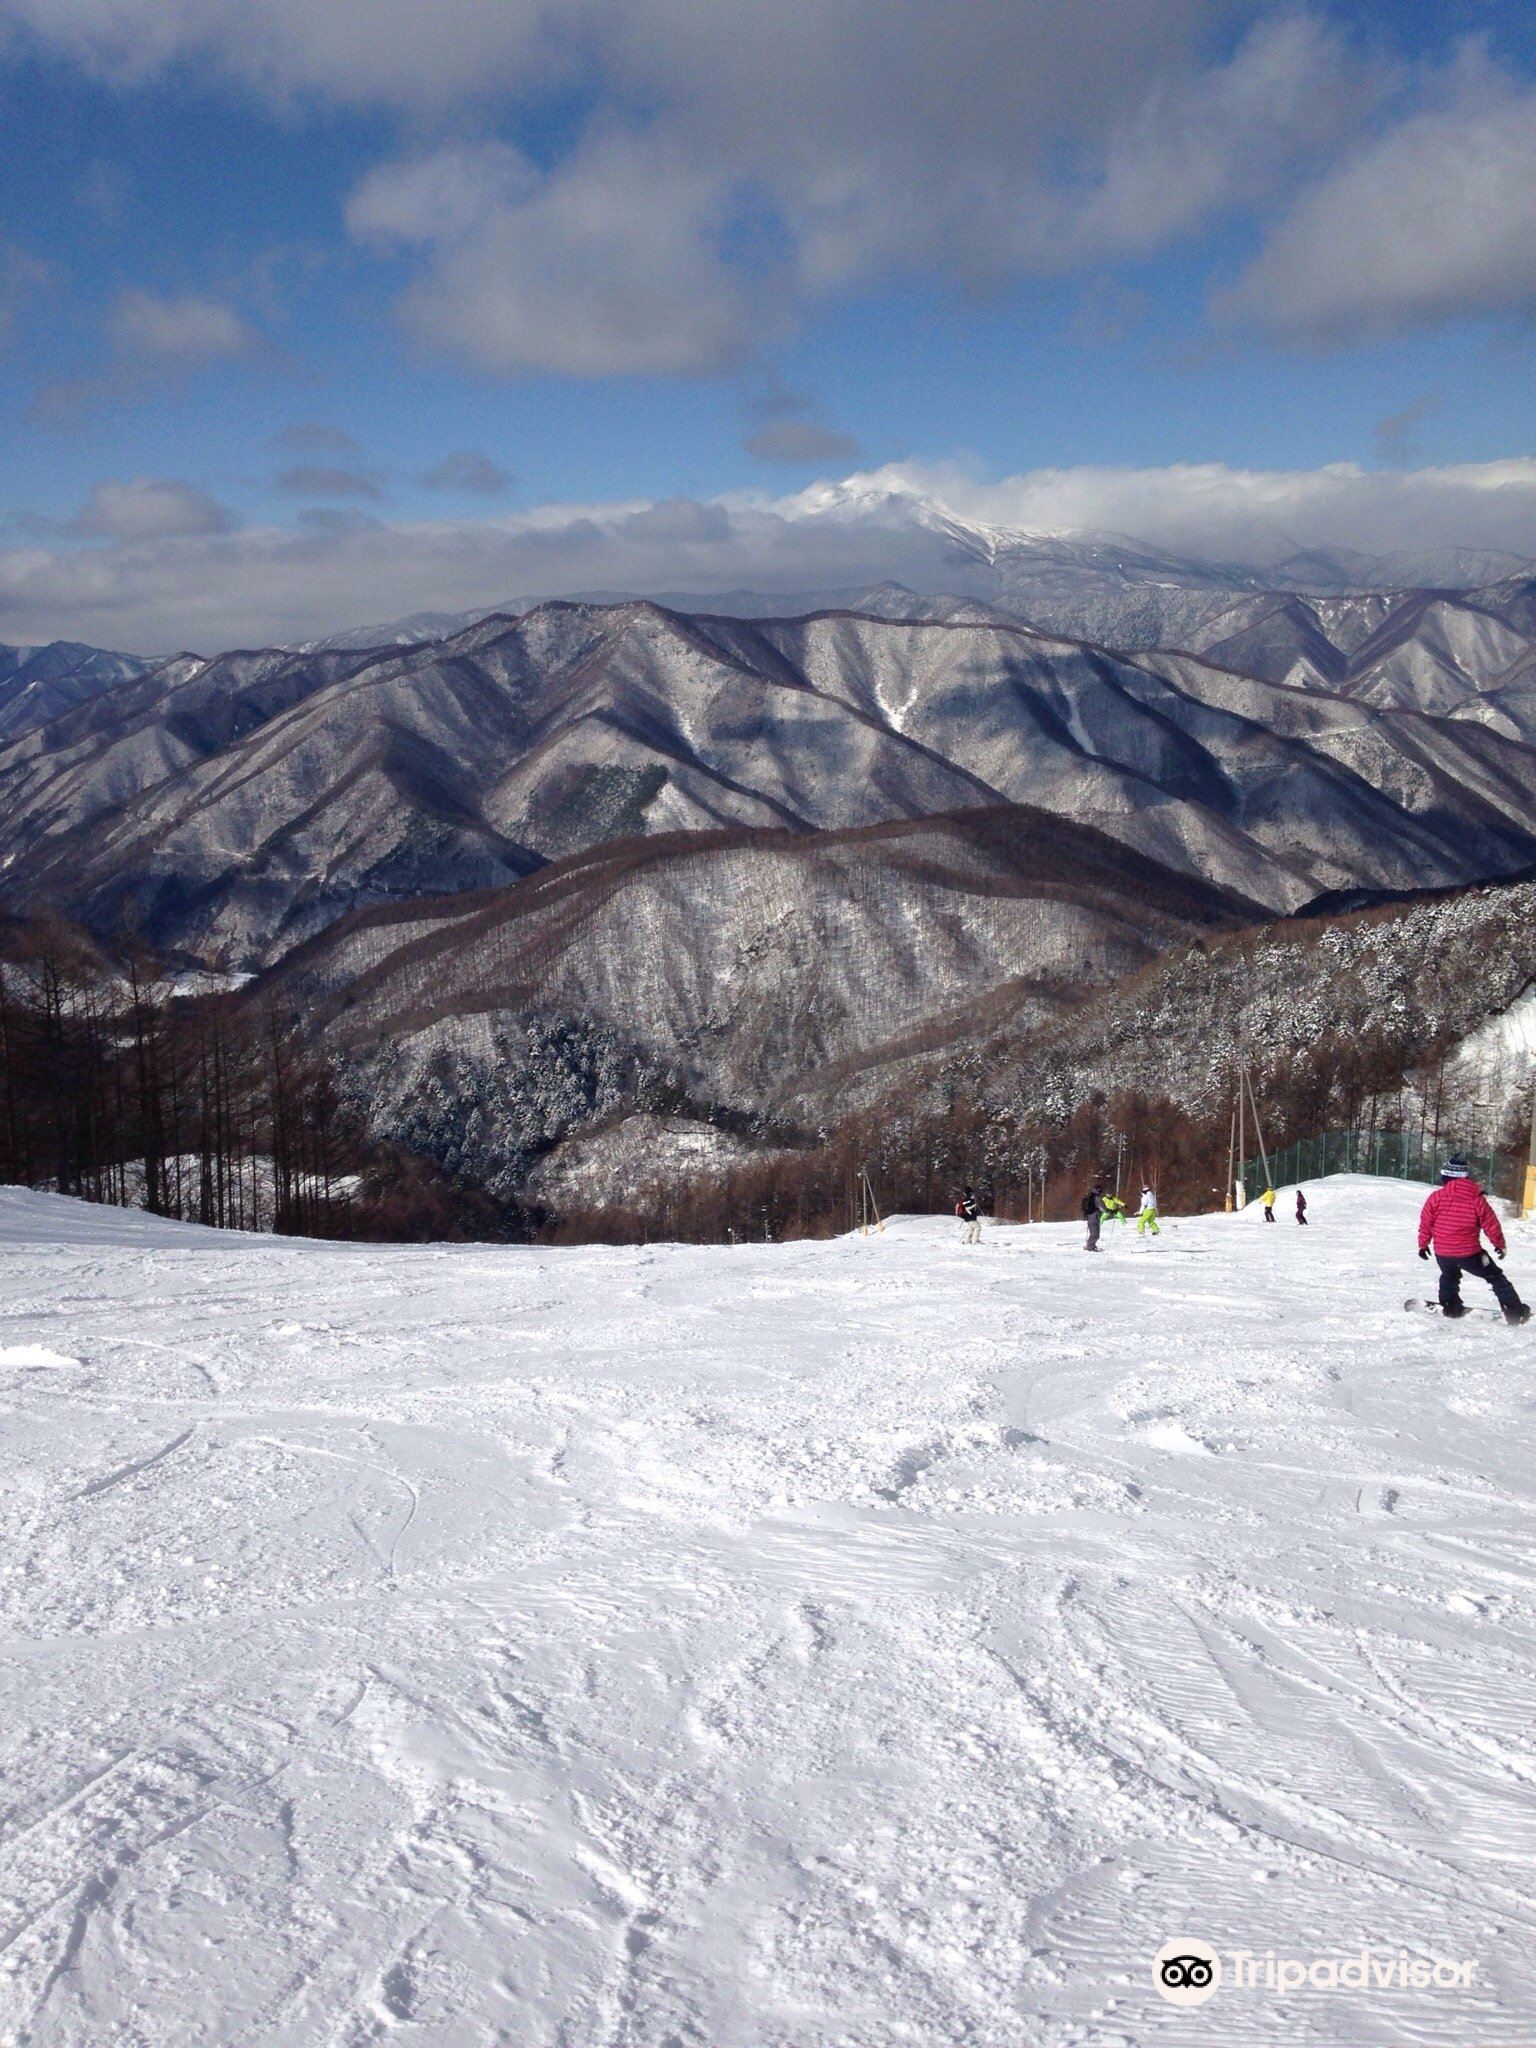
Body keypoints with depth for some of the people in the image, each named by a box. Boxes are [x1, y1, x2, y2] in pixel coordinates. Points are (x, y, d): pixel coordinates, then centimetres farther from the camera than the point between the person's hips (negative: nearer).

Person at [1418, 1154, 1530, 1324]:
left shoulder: (1436, 1198, -5)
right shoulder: (1477, 1199, -6)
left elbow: (1425, 1223, 2)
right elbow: (1492, 1225, 2)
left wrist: (1423, 1244, 19)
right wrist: (1499, 1244, 20)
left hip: (1442, 1253, 2)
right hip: (1469, 1252, -2)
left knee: (1449, 1276, 33)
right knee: (1495, 1277, 14)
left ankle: (1450, 1305, 27)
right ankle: (1514, 1311, 11)